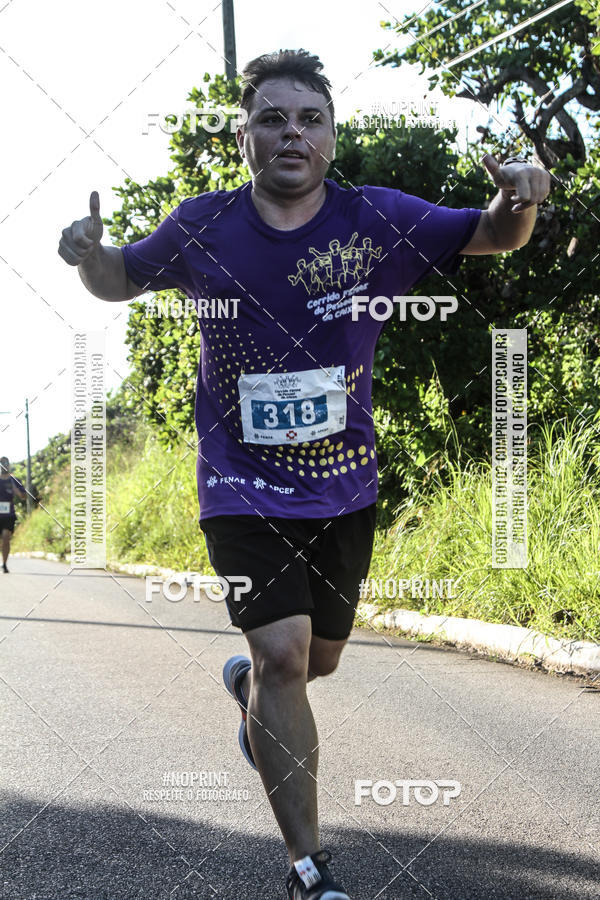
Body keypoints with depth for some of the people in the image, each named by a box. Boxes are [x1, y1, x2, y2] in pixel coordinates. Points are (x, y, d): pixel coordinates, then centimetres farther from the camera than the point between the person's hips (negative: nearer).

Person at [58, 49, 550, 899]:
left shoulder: (375, 220, -8)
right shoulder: (203, 226, -8)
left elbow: (493, 236, 0)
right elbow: (120, 281, 8)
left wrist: (519, 199, -24)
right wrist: (88, 254, -16)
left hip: (343, 488, 3)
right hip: (242, 486, -3)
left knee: (317, 660, 17)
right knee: (283, 653, -16)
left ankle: (247, 686, 56)